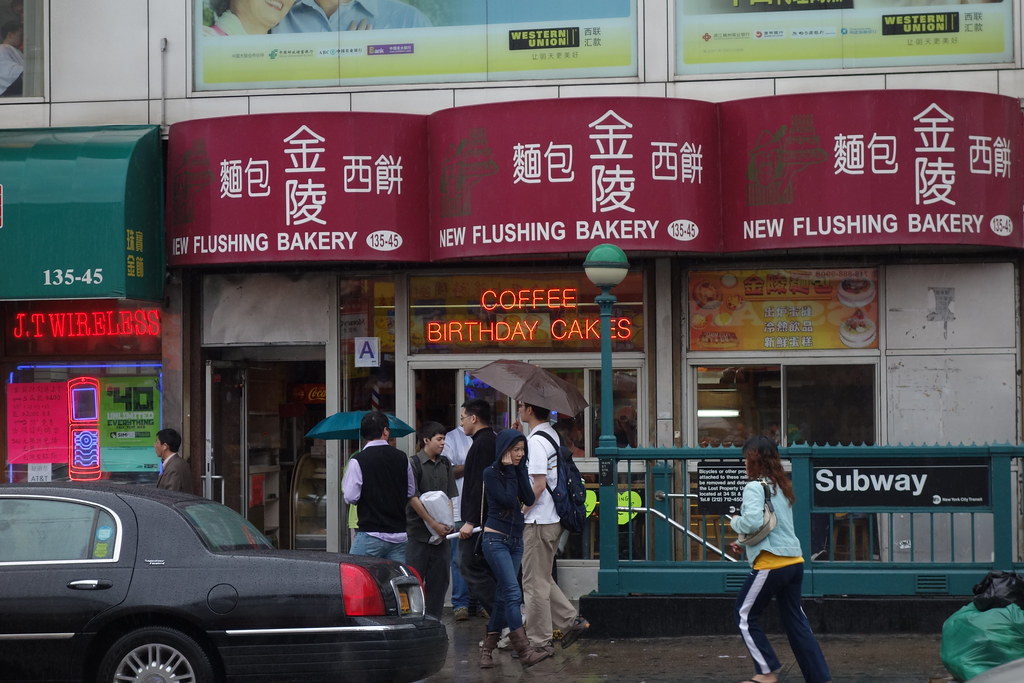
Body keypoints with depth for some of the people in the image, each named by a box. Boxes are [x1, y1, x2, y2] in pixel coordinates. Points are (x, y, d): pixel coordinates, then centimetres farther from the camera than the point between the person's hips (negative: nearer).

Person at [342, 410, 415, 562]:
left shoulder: (358, 461, -9)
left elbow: (351, 497, -10)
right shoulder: (402, 458, 4)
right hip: (399, 535, 4)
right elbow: (411, 492, 13)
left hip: (370, 537, -4)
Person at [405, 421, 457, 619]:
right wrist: (434, 524, -15)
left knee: (439, 579, 6)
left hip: (441, 531, 6)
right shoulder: (414, 463, -7)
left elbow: (449, 496, 13)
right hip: (418, 530, -6)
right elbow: (413, 498, -12)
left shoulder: (445, 464, 11)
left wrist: (449, 522, -2)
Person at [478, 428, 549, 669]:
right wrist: (510, 470, -12)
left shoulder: (518, 470, 11)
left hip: (516, 539, 7)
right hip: (496, 539, -7)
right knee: (513, 593, -17)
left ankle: (487, 648, 17)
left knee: (504, 596, 9)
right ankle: (525, 652, -24)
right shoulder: (491, 473, -8)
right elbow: (508, 500, -18)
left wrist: (520, 470, -5)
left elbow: (529, 499, -2)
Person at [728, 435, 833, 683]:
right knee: (795, 620, 12)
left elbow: (753, 521, -26)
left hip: (771, 563, -8)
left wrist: (735, 522, -5)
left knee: (746, 616, 7)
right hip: (795, 561, 8)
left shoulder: (754, 487, -11)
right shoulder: (782, 486, 16)